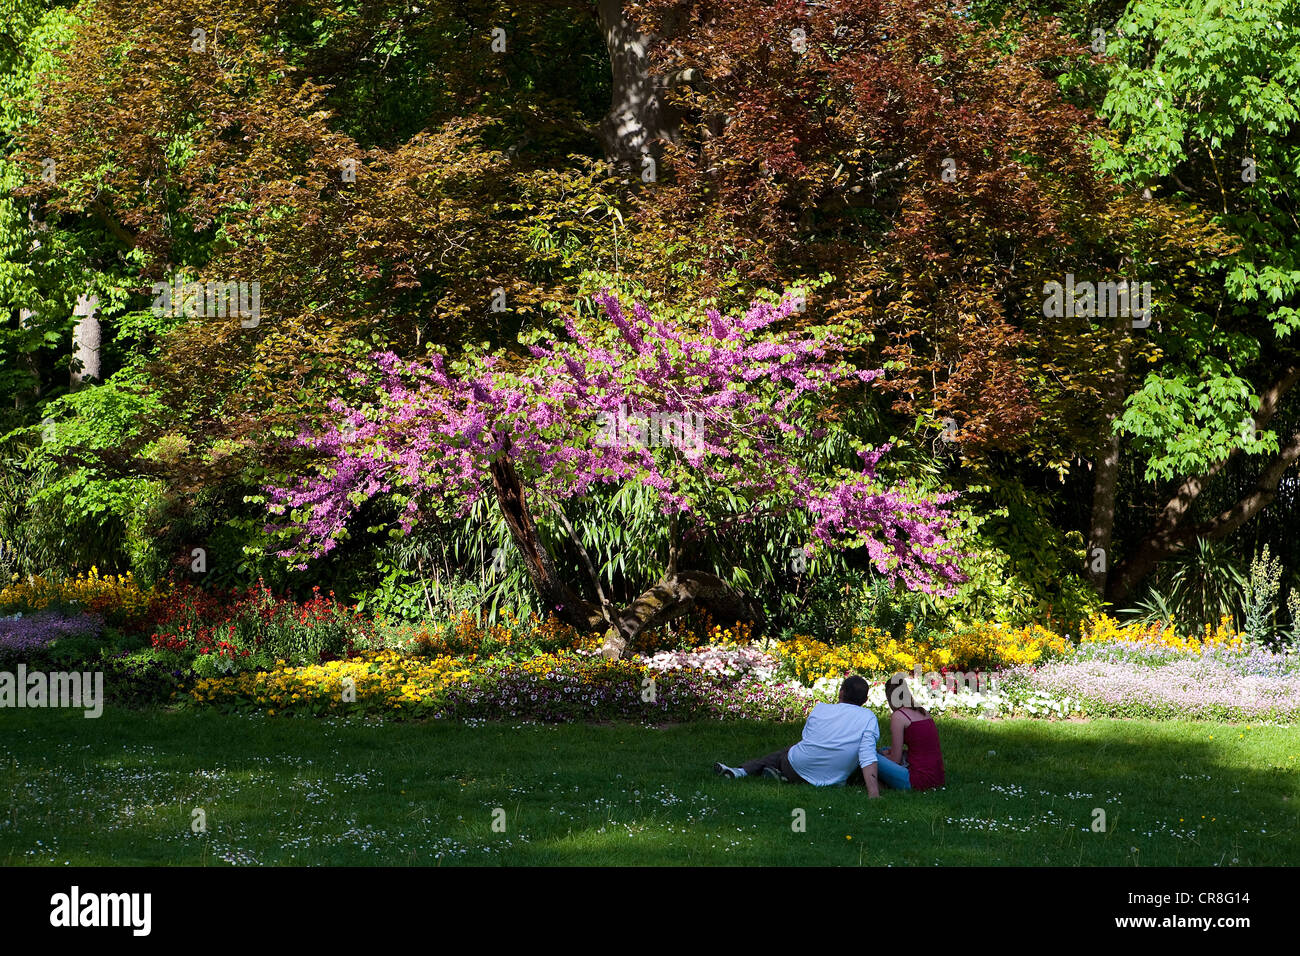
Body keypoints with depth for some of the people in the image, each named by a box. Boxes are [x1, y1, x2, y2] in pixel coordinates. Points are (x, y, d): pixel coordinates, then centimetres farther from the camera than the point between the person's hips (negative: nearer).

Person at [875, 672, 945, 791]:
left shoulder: (898, 716, -9)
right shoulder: (923, 712, 14)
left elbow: (895, 760, -5)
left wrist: (883, 754, 16)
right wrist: (888, 752, 19)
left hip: (919, 781, -8)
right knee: (886, 751, 26)